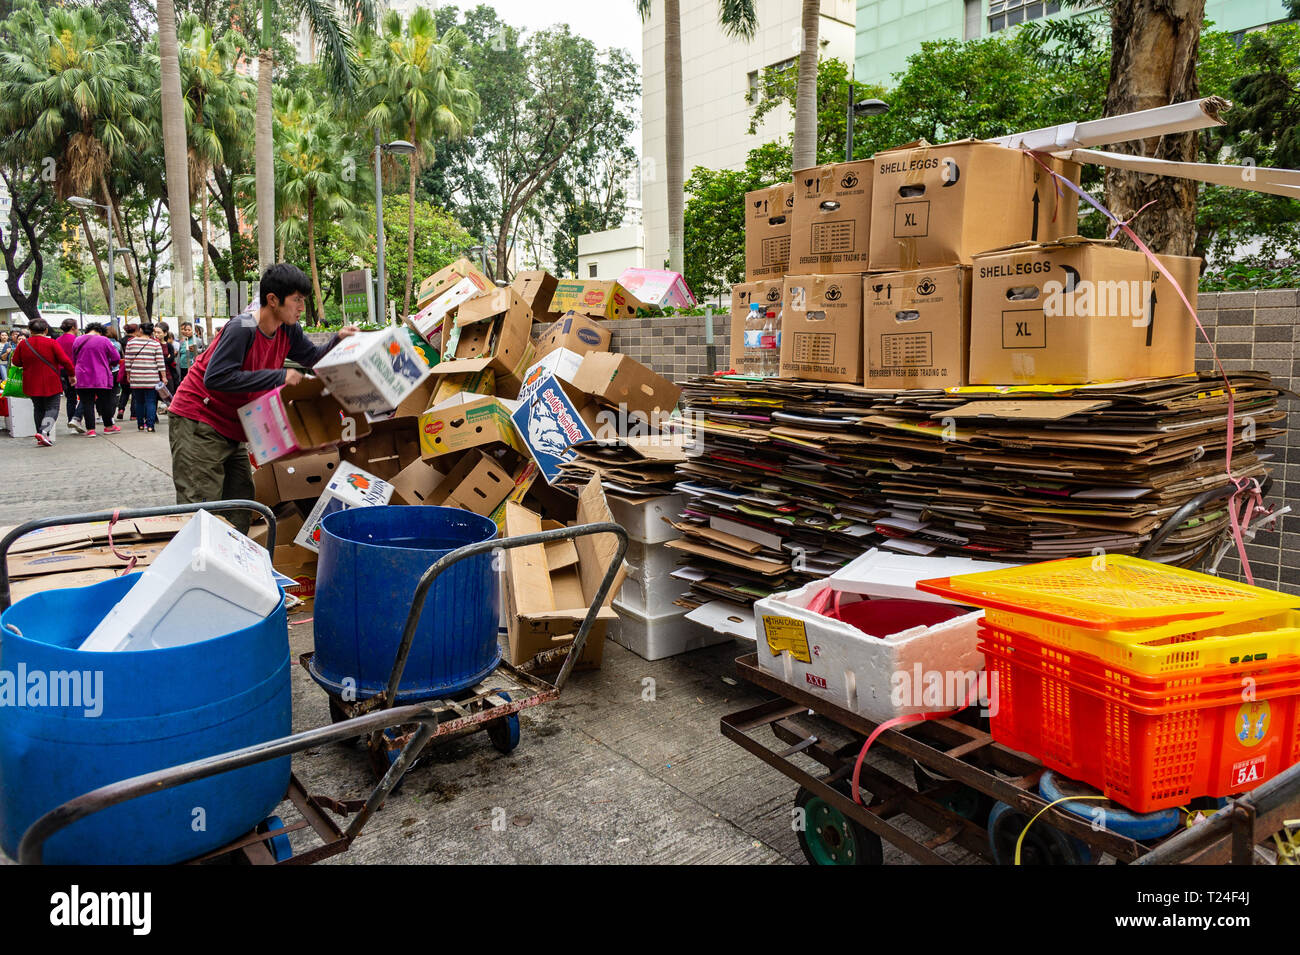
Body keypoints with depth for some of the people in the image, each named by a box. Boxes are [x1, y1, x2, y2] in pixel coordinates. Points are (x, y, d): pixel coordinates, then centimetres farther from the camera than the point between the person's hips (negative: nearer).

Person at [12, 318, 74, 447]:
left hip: (32, 384, 4)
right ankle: (44, 431, -21)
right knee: (52, 408, 2)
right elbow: (65, 360, -12)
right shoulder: (52, 343, -10)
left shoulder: (23, 344, 1)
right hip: (51, 384, -4)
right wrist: (72, 374, 2)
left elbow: (16, 362, 7)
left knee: (38, 409, 15)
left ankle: (42, 438, 14)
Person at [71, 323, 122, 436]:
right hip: (102, 378, -3)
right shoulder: (104, 340, -6)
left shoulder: (77, 341, 6)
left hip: (82, 379, 3)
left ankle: (90, 429, 3)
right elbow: (116, 358, -3)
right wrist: (109, 365, 16)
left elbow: (73, 360, 16)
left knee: (87, 403, 5)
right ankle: (108, 426, 19)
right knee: (105, 402, 10)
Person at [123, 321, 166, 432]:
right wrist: (164, 377, 1)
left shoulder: (131, 343, 3)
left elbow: (127, 361, 5)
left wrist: (128, 375, 15)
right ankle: (150, 425, -6)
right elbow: (160, 362, -3)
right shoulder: (155, 344, -1)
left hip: (135, 378, 2)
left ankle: (140, 425, 16)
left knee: (138, 401, 11)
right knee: (151, 402, 0)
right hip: (151, 378, -2)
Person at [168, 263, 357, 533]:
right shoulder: (242, 329, -23)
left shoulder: (288, 330, 1)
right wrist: (279, 376, -29)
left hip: (232, 429, 8)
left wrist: (339, 339, -7)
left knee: (240, 510, 7)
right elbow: (215, 377, -29)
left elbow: (314, 358, 14)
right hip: (198, 423, -8)